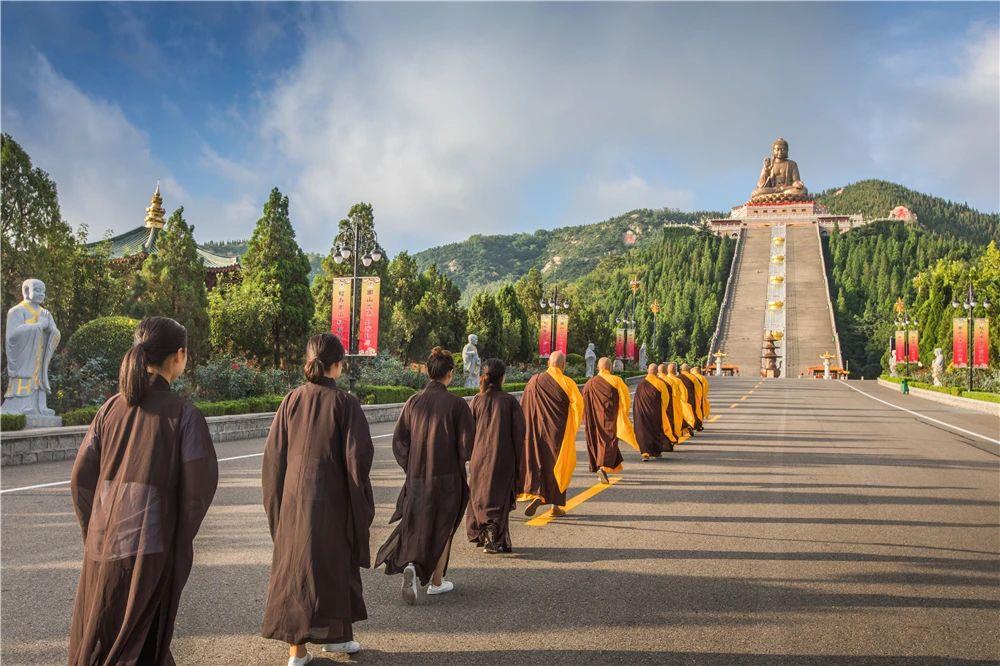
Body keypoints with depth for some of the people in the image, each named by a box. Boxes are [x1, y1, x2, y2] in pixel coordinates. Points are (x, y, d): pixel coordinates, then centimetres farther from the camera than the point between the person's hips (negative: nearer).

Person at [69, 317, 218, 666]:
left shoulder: (111, 408, 1)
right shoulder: (184, 414, -12)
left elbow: (81, 477, 3)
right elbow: (200, 484, -13)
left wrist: (96, 533, 14)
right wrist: (181, 540, 3)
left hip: (104, 542, 5)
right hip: (152, 545, -4)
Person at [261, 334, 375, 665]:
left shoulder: (291, 400, -1)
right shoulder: (345, 402, -12)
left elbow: (274, 453, 2)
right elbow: (358, 455, -15)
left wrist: (278, 498, 12)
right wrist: (360, 498, 0)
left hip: (293, 498, 3)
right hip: (331, 501, -3)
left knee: (294, 565, 12)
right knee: (333, 564, 13)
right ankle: (334, 636, 27)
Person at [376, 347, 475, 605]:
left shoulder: (413, 402, -1)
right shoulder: (457, 404, -13)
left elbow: (399, 441, 0)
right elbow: (468, 446, -13)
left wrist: (412, 468, 11)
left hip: (417, 477, 3)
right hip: (447, 478, -3)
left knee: (416, 526, 17)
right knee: (443, 528, 15)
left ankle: (410, 565, -8)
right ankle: (436, 582, 23)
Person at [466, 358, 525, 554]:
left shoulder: (477, 400, -2)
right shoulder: (510, 401, -7)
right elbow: (519, 431, -6)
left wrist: (471, 455, 13)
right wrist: (517, 460, 2)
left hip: (480, 456, 2)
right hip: (503, 458, -1)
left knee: (480, 495, 16)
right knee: (500, 496, 5)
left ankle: (481, 534, 17)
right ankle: (497, 539, -3)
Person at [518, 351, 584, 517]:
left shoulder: (534, 381, -2)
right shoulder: (567, 383, -8)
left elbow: (524, 407, 1)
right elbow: (579, 404, -13)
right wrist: (573, 426, 4)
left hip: (537, 430, 1)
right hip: (559, 431, -1)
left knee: (535, 461, 12)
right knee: (558, 465, 9)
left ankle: (536, 494, -7)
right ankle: (556, 504, 13)